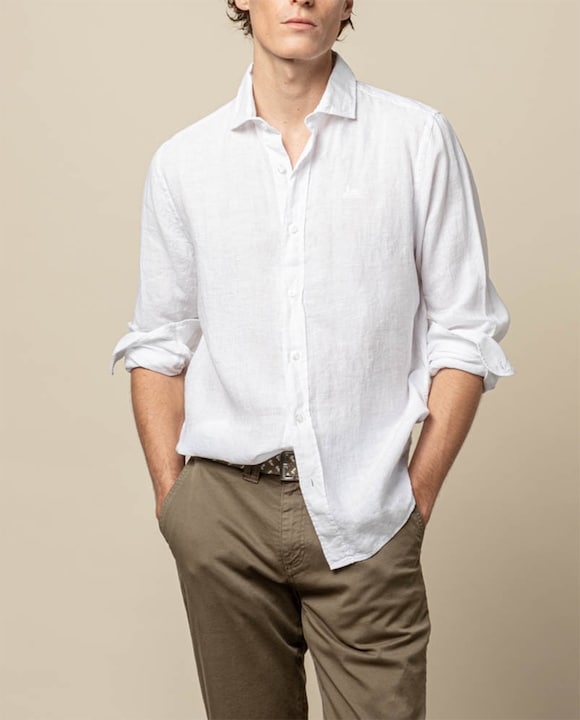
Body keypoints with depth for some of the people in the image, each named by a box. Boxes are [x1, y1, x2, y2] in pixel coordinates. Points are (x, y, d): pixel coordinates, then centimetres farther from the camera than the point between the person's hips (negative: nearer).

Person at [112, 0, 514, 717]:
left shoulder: (419, 139, 0)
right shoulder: (181, 162, 6)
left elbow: (464, 332, 1)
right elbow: (160, 344, 10)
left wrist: (417, 496, -4)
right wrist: (171, 497, 3)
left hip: (363, 521, -1)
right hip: (223, 510, 2)